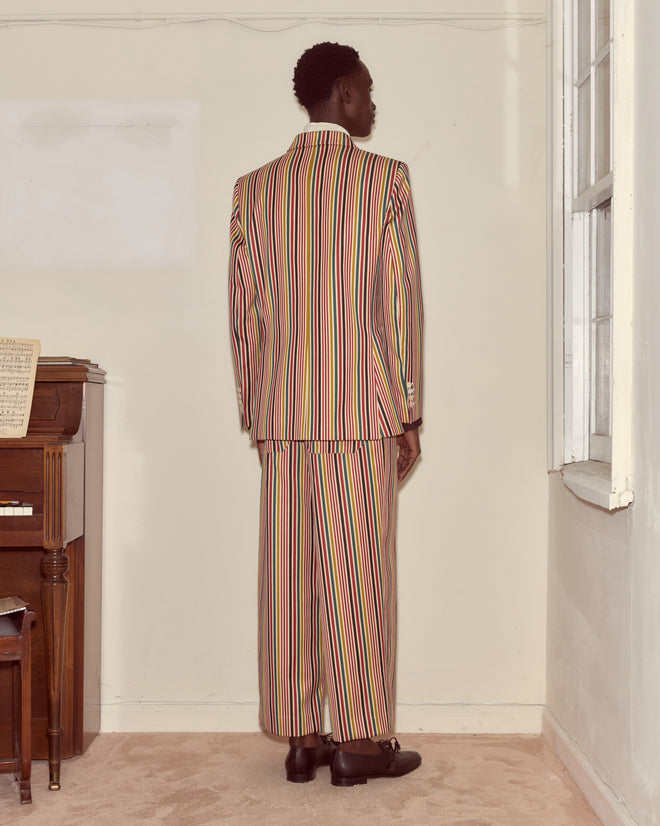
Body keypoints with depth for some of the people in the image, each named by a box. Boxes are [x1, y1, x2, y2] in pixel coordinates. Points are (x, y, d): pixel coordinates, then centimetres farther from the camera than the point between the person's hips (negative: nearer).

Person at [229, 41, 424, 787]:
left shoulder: (254, 188, 8)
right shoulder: (384, 179, -3)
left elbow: (244, 310, 7)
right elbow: (400, 303, -7)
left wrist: (254, 412, 13)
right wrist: (409, 414, -1)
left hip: (282, 413, 4)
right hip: (364, 411, -4)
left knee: (289, 574, 8)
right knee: (359, 575, 2)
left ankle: (300, 736, 15)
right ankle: (358, 741, 9)